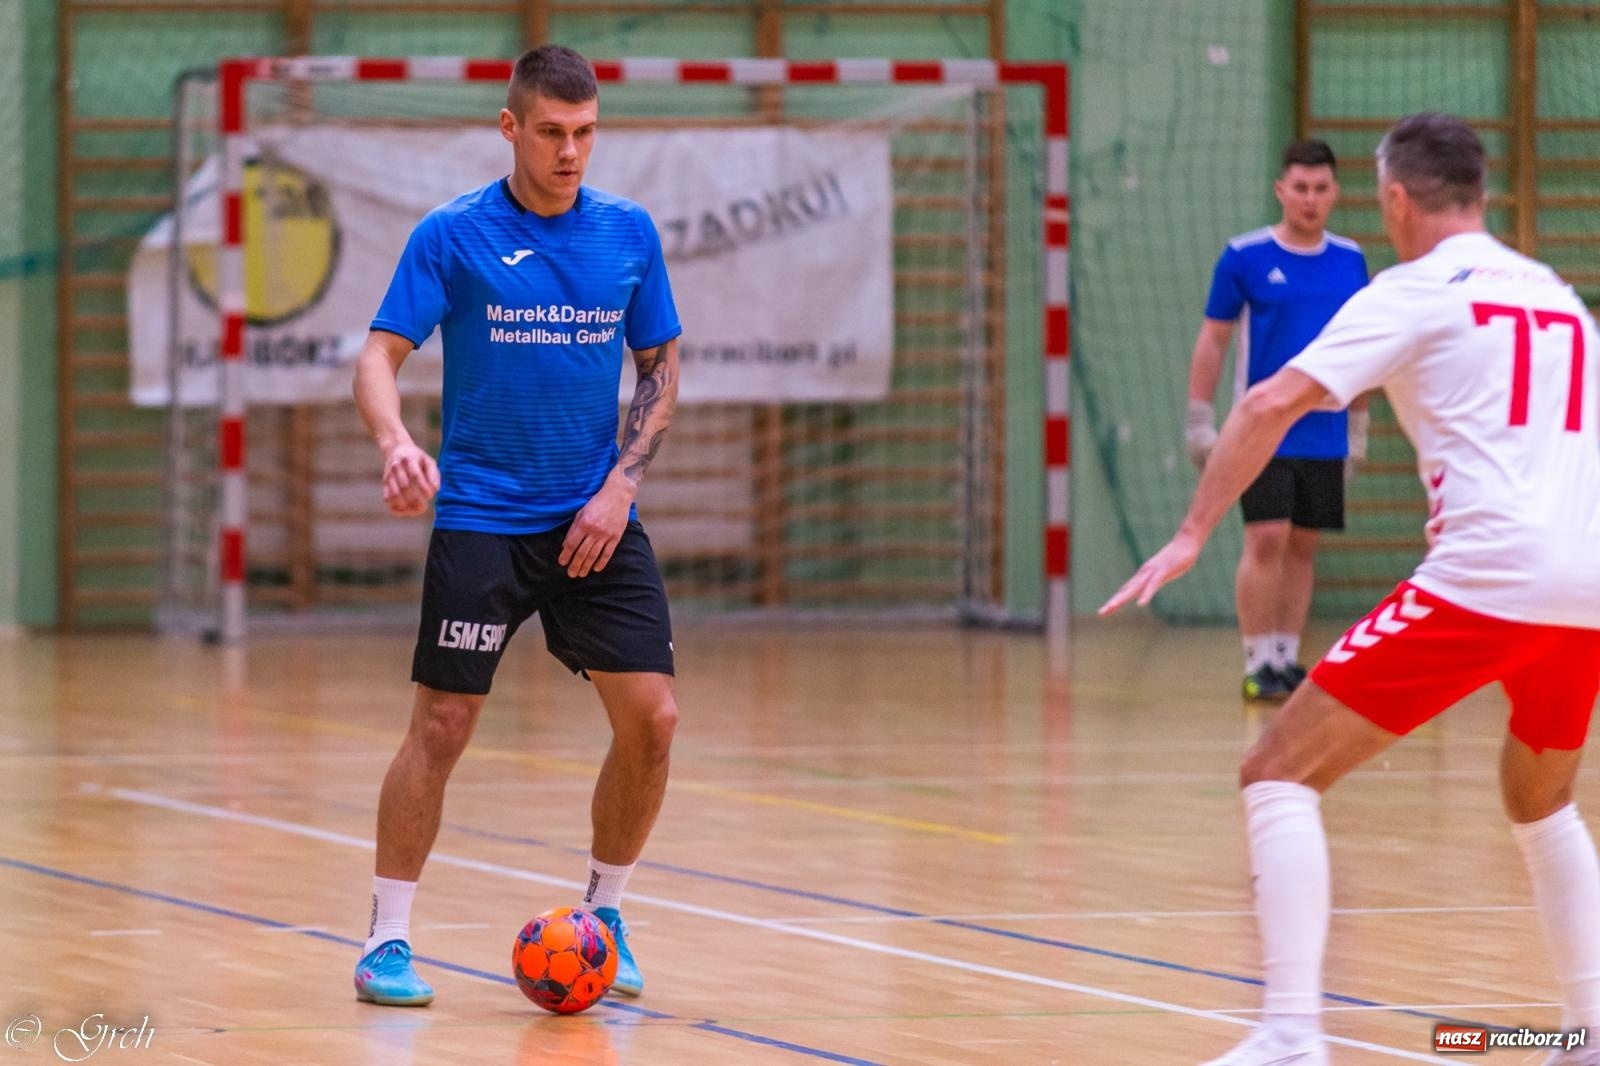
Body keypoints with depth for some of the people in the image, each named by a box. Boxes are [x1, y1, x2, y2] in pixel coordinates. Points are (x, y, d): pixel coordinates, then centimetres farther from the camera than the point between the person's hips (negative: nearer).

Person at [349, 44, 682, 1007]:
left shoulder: (629, 232, 5)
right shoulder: (452, 235, -6)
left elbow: (661, 366, 11)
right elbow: (381, 356, -10)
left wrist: (621, 484, -2)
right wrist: (396, 440, -31)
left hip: (596, 520, 3)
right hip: (481, 520, -3)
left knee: (652, 717, -3)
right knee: (443, 723, -7)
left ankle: (604, 915, 17)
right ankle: (389, 939, 5)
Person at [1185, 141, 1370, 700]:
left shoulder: (1349, 260, 8)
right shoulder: (1245, 257, -4)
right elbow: (1212, 341, 0)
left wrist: (1359, 424, 16)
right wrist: (1198, 420, -5)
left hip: (1325, 437, 4)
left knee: (1302, 546, 6)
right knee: (1266, 540, -11)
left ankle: (1287, 658, 13)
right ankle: (1258, 662, -6)